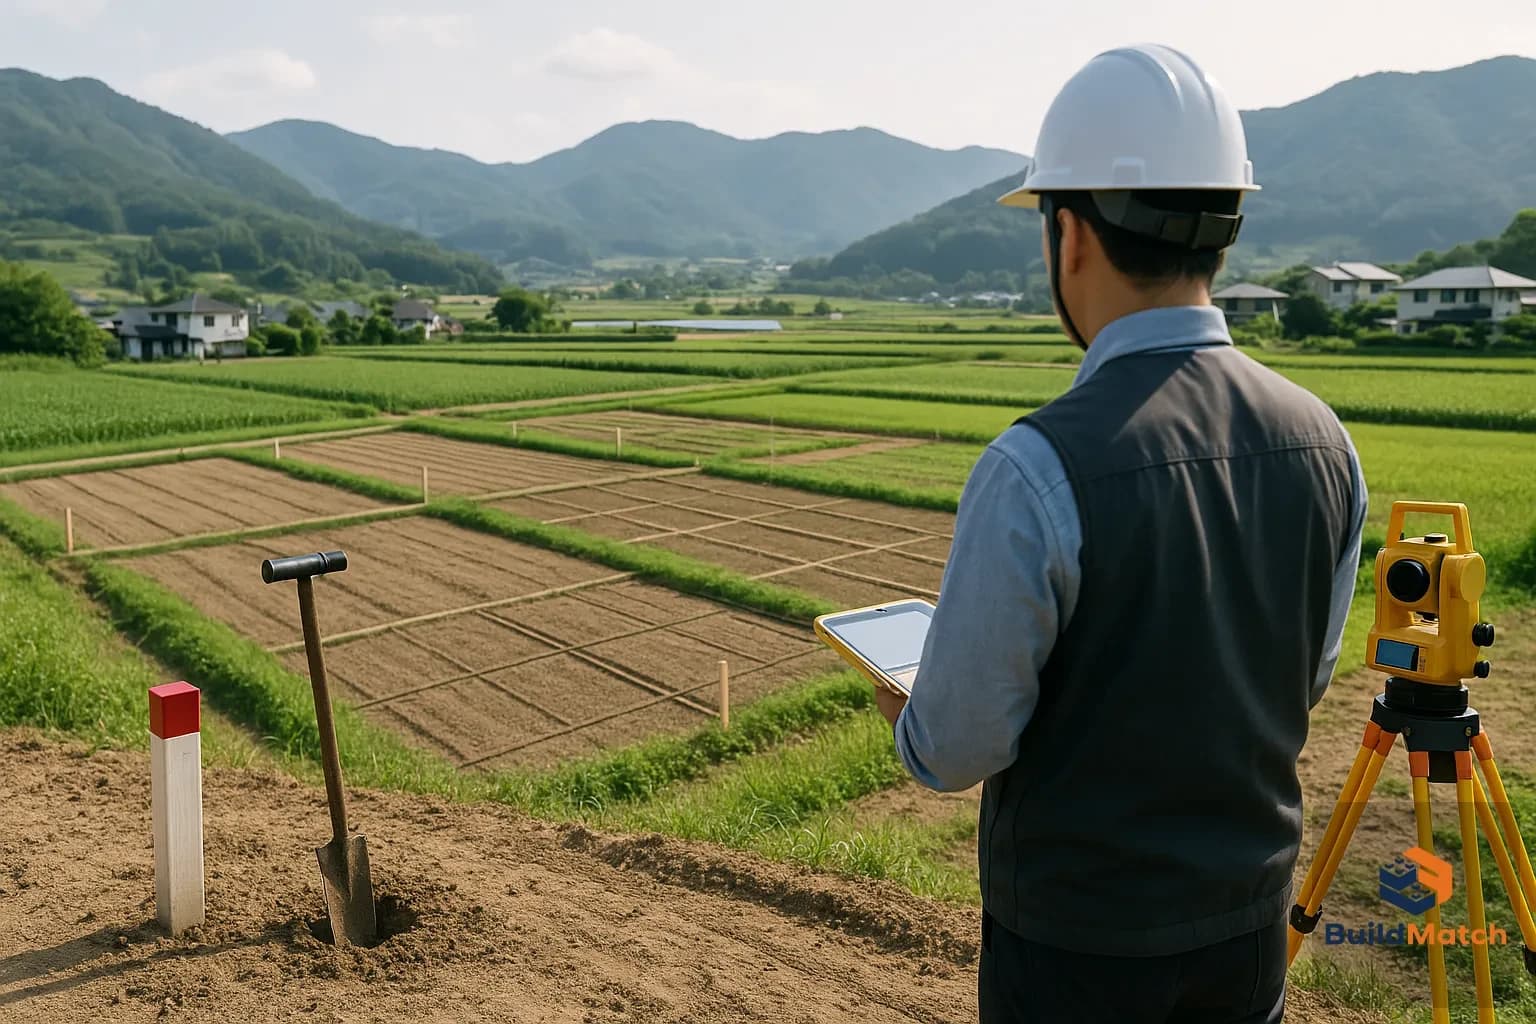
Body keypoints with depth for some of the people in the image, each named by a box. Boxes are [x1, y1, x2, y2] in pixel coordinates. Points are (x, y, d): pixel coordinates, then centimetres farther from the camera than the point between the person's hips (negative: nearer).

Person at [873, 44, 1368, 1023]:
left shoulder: (1036, 471, -28)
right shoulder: (1323, 440, -9)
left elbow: (956, 751, -18)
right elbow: (1303, 684, 4)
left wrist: (906, 715, 3)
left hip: (1077, 939, -5)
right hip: (1250, 916, 5)